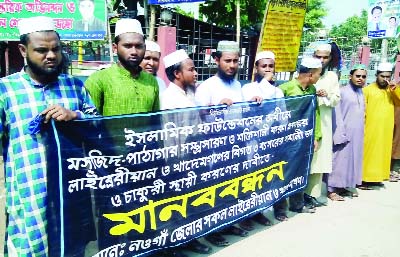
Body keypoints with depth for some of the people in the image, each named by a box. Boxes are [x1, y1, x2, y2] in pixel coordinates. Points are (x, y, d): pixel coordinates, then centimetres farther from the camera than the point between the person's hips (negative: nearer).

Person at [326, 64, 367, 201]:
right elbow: (336, 115, -13)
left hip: (357, 134, 8)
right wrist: (340, 134, -17)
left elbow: (361, 113, 13)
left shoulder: (361, 93, 12)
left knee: (353, 159, 11)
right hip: (345, 133, -7)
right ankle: (332, 190, 3)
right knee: (339, 160, -4)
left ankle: (343, 187, 21)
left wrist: (362, 132, 9)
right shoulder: (342, 91, -9)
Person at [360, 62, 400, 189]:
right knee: (367, 153, -3)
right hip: (370, 129, -6)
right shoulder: (368, 90, -6)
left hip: (386, 130, 6)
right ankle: (363, 180, 2)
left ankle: (376, 178, 20)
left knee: (382, 153, 10)